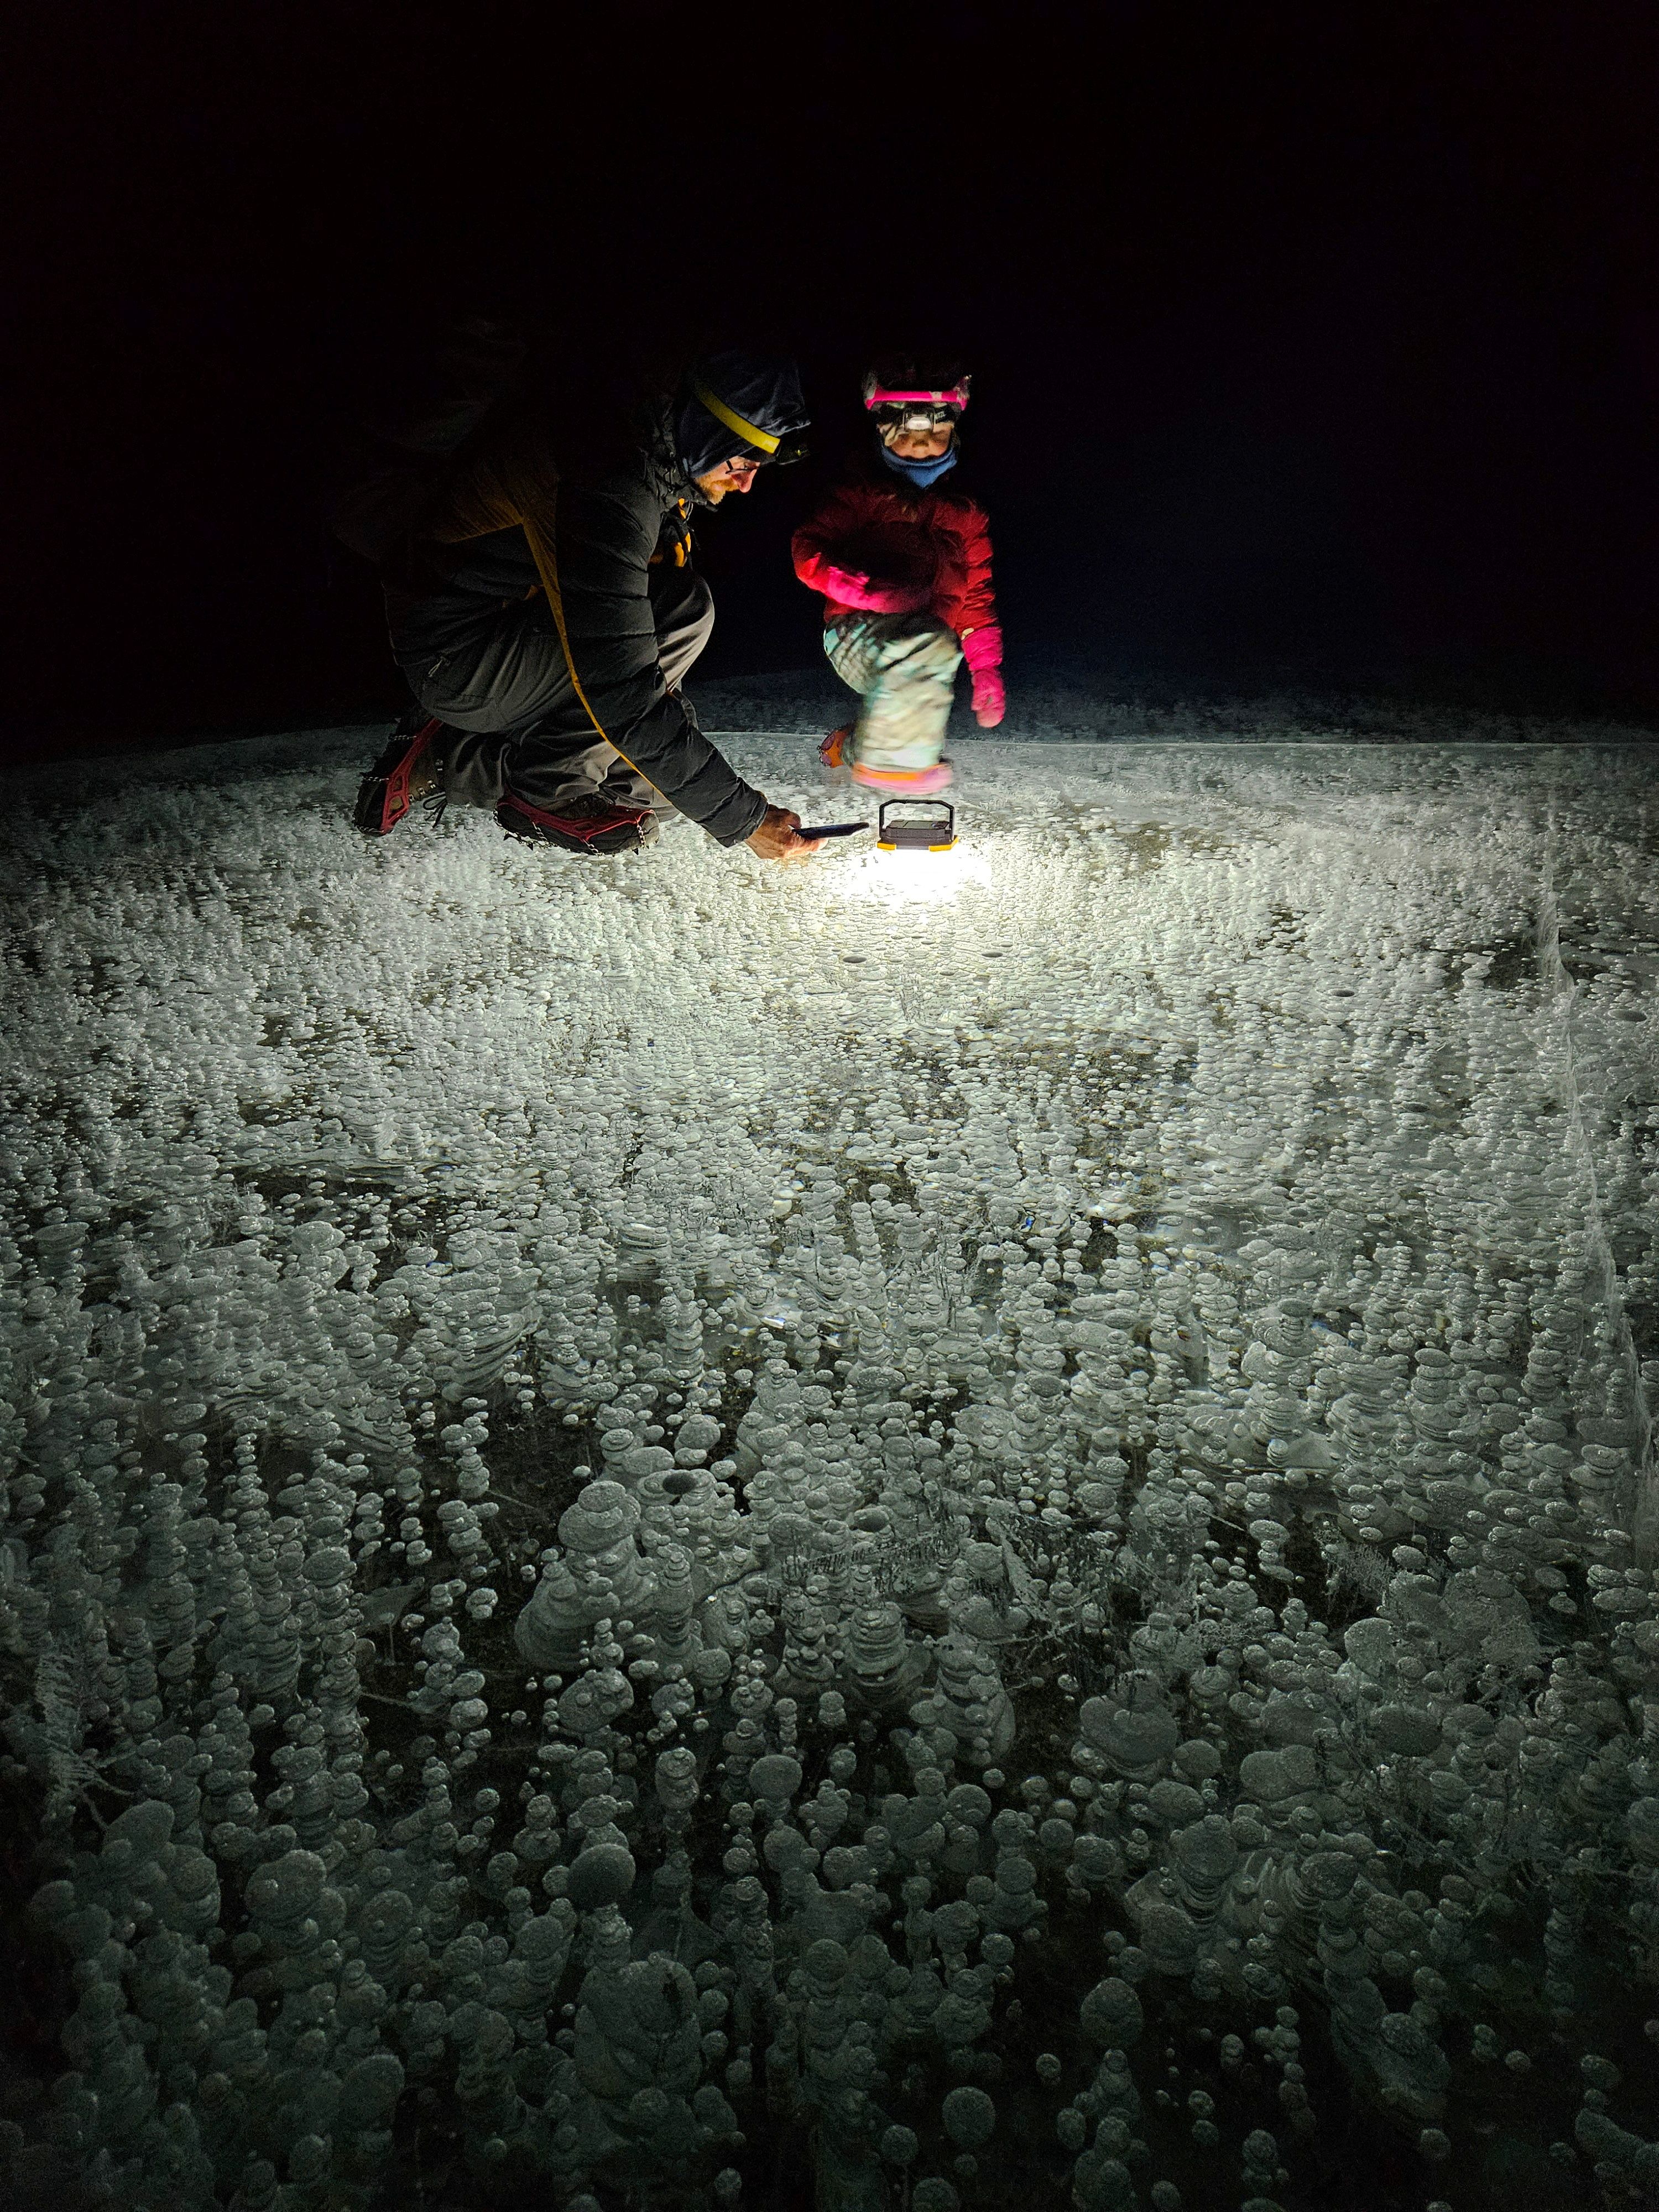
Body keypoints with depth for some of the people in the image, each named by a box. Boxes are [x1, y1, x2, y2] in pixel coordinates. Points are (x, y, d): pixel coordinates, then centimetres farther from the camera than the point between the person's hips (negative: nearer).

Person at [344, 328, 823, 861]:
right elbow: (621, 692, -34)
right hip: (452, 656, -10)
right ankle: (540, 788, -8)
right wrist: (742, 817, -31)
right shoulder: (611, 490, -29)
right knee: (682, 614, -21)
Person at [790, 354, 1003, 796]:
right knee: (930, 643, -35)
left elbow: (977, 597, 20)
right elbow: (809, 554, -4)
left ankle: (853, 746, -2)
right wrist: (870, 590, -21)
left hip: (929, 638, 6)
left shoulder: (964, 514, 20)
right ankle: (888, 758, -27)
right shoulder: (863, 493, 8)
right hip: (857, 631, -6)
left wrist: (987, 668, 7)